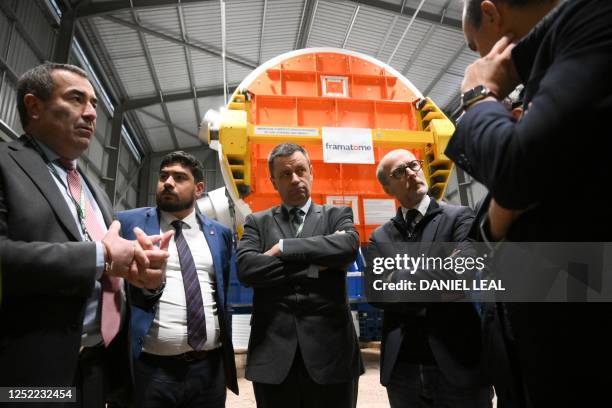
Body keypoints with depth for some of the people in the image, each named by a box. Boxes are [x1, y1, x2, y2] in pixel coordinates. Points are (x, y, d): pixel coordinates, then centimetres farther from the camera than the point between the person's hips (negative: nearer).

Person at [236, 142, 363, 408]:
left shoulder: (338, 215, 7)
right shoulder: (257, 222, 8)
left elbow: (349, 246, -14)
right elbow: (246, 268, -9)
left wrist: (283, 247, -11)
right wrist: (314, 267, -11)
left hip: (330, 349, 0)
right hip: (273, 353, 1)